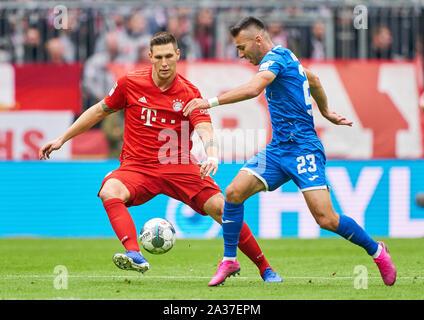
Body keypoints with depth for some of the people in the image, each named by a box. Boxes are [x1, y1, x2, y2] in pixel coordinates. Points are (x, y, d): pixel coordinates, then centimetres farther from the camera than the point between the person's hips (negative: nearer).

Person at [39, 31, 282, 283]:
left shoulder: (189, 93, -2)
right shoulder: (130, 83, 1)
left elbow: (205, 129, -16)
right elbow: (99, 111, 15)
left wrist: (212, 156, -38)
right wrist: (62, 139, 15)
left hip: (179, 165, 0)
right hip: (138, 165, 0)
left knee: (221, 207, -15)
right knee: (110, 192, -33)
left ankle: (265, 269, 1)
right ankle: (135, 255, -52)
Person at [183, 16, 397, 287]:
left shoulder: (276, 57, -13)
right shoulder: (286, 58, 16)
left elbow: (253, 89, -31)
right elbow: (313, 80, 33)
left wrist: (210, 102, -30)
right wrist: (326, 112, 46)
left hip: (302, 150, -9)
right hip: (278, 150, 9)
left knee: (326, 219, -13)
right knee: (234, 192, -7)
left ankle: (377, 251, 7)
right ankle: (230, 260, 4)